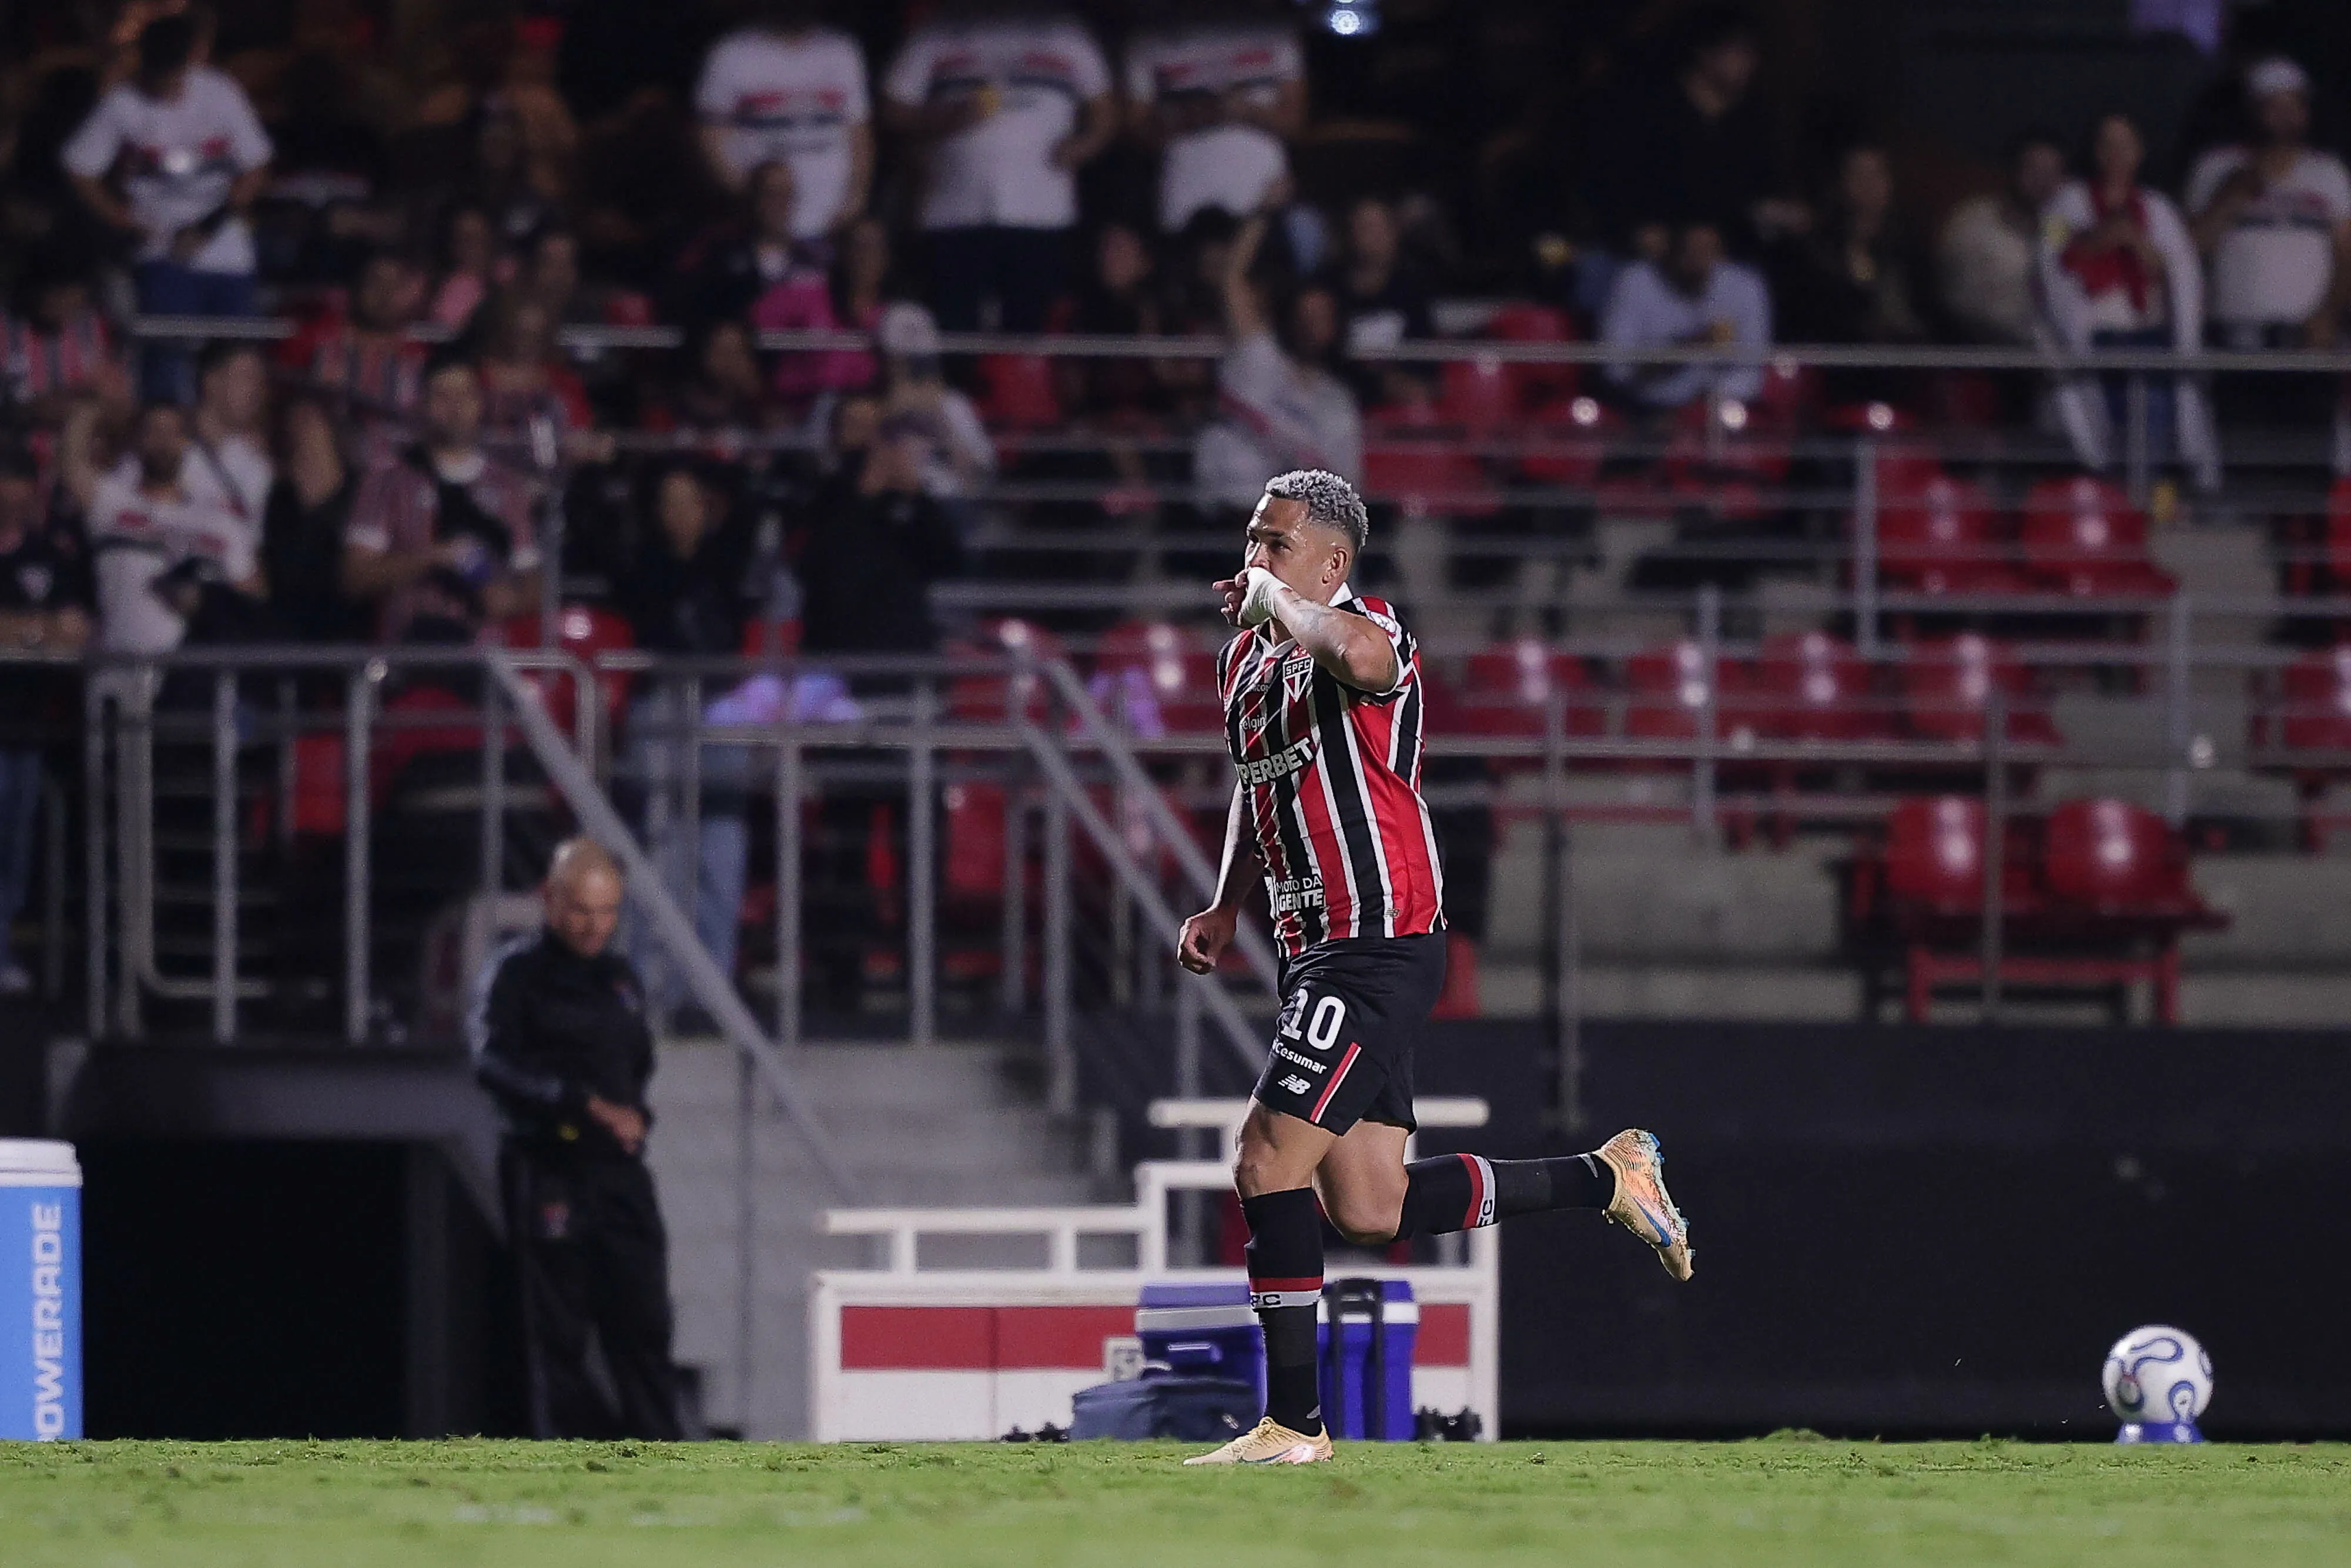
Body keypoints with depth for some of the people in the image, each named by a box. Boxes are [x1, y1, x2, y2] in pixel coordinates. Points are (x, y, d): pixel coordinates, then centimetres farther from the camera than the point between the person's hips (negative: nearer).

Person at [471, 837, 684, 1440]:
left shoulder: (620, 980, 18)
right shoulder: (516, 974, -3)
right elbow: (496, 1062, -18)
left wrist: (632, 1114, 9)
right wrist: (588, 1105, -25)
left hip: (619, 1168, 5)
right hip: (548, 1170, -5)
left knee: (642, 1322, -3)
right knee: (558, 1330, -3)